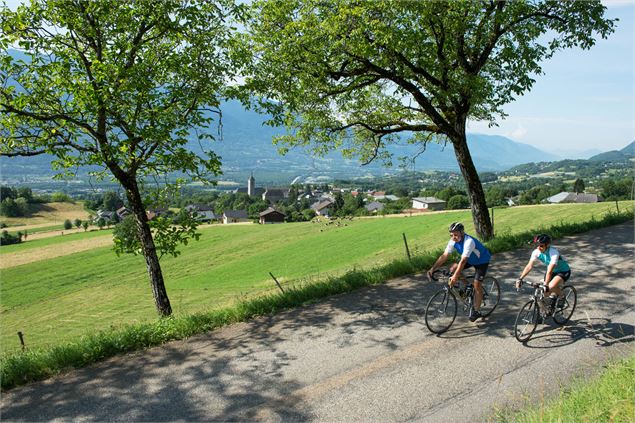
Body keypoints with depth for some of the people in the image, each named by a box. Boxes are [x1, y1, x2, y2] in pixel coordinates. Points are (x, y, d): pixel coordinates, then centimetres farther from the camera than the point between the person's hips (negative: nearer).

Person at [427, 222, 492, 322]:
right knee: (452, 269, -12)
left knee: (477, 285, -12)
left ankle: (476, 311, 4)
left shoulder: (469, 241, -39)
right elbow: (444, 256, -19)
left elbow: (463, 261, -45)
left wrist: (455, 277, -51)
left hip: (482, 261, -7)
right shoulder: (453, 241, -18)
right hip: (470, 259, 7)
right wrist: (432, 269, -27)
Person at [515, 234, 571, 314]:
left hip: (564, 271, -6)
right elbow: (529, 266, -21)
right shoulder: (536, 252, -17)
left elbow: (549, 271, -40)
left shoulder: (553, 252, -33)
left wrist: (545, 285, -47)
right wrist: (520, 279, -31)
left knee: (551, 287, -31)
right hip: (553, 271, 6)